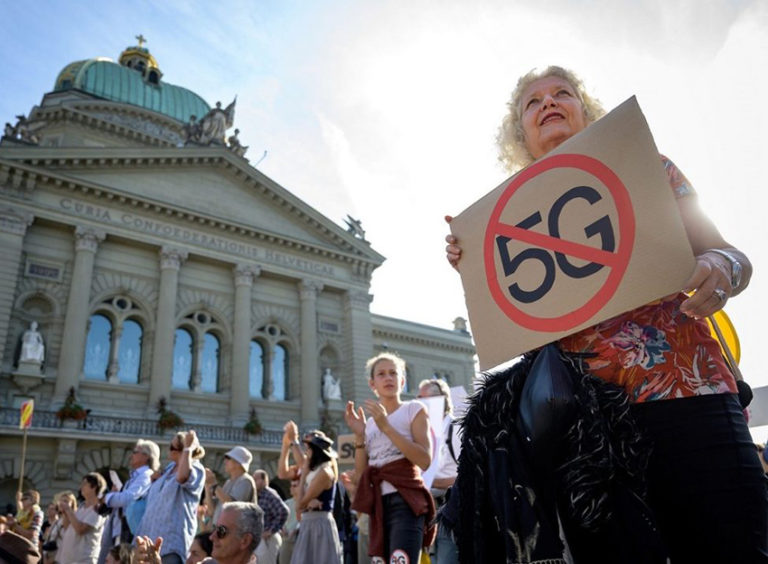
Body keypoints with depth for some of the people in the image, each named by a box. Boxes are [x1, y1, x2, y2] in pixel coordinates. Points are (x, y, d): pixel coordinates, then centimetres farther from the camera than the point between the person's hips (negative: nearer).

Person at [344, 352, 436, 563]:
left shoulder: (414, 409, 4)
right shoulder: (369, 423, 16)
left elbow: (425, 460, -11)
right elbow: (360, 476, 11)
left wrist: (386, 427, -14)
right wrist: (359, 435, -2)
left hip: (405, 501, -6)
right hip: (378, 505, 6)